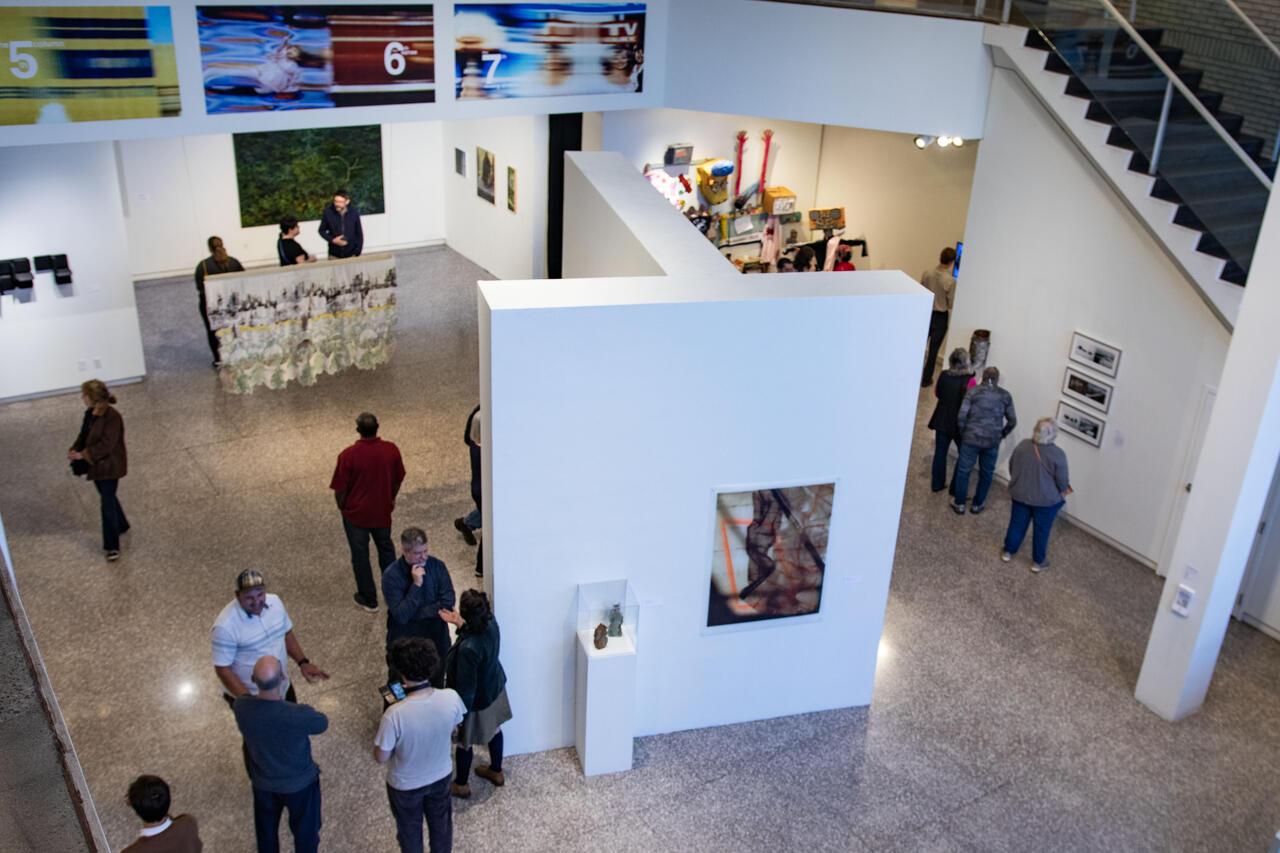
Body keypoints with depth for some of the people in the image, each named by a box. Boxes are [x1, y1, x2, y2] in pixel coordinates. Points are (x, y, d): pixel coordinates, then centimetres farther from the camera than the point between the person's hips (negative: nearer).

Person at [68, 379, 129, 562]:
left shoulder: (112, 417, -25)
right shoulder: (90, 414, 2)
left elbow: (106, 445, -27)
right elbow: (84, 435, 11)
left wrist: (82, 455, -27)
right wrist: (74, 449, -7)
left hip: (109, 466, -9)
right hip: (96, 464, 9)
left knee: (107, 504, -6)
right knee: (108, 498, 24)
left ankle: (112, 547, 2)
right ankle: (121, 526, 46)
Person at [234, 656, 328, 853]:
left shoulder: (241, 706, -28)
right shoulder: (298, 715, -38)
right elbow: (322, 723, -12)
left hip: (263, 782, 3)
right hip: (300, 783, -3)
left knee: (266, 829, 31)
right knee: (305, 830, 25)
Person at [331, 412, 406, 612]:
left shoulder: (348, 455, -24)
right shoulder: (391, 450, -15)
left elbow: (340, 489, -15)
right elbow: (399, 479, 0)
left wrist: (342, 507, 5)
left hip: (356, 514, -3)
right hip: (383, 511, 3)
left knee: (360, 555, 15)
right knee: (386, 548, 25)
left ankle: (369, 599, 28)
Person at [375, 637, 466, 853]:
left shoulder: (394, 715, -38)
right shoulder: (451, 698, -27)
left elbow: (380, 758, -20)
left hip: (405, 785, -2)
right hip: (441, 776, 2)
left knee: (410, 831, 27)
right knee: (441, 824, 30)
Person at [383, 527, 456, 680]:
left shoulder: (437, 566, -12)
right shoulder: (391, 575, -21)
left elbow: (448, 602, -15)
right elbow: (401, 616, -25)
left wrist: (414, 614, -19)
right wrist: (416, 584, -31)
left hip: (436, 637, 2)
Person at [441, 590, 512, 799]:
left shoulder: (468, 649, -41)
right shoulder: (490, 623, -20)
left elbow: (466, 688, -29)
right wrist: (459, 624, 0)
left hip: (476, 700, -7)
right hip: (494, 689, 7)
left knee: (463, 742, 20)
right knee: (494, 729, 29)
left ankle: (461, 784, 43)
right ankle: (496, 772, 52)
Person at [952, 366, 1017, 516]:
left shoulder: (973, 391, -4)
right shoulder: (1005, 395, 3)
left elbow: (962, 416, -10)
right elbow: (1012, 421, 4)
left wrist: (963, 433, 5)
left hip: (972, 438, -2)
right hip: (993, 441, 2)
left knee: (963, 471, 10)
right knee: (986, 473, 16)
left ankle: (959, 504, 16)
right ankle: (977, 504, 26)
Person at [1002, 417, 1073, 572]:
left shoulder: (1023, 445, -12)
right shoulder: (1058, 454, -23)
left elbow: (1011, 466, 2)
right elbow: (1062, 482, -14)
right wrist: (1063, 491, 8)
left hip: (1020, 494, 3)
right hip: (1046, 500, -3)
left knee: (1017, 524, 21)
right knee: (1042, 530, 15)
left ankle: (1008, 552, 35)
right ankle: (1038, 562, 28)